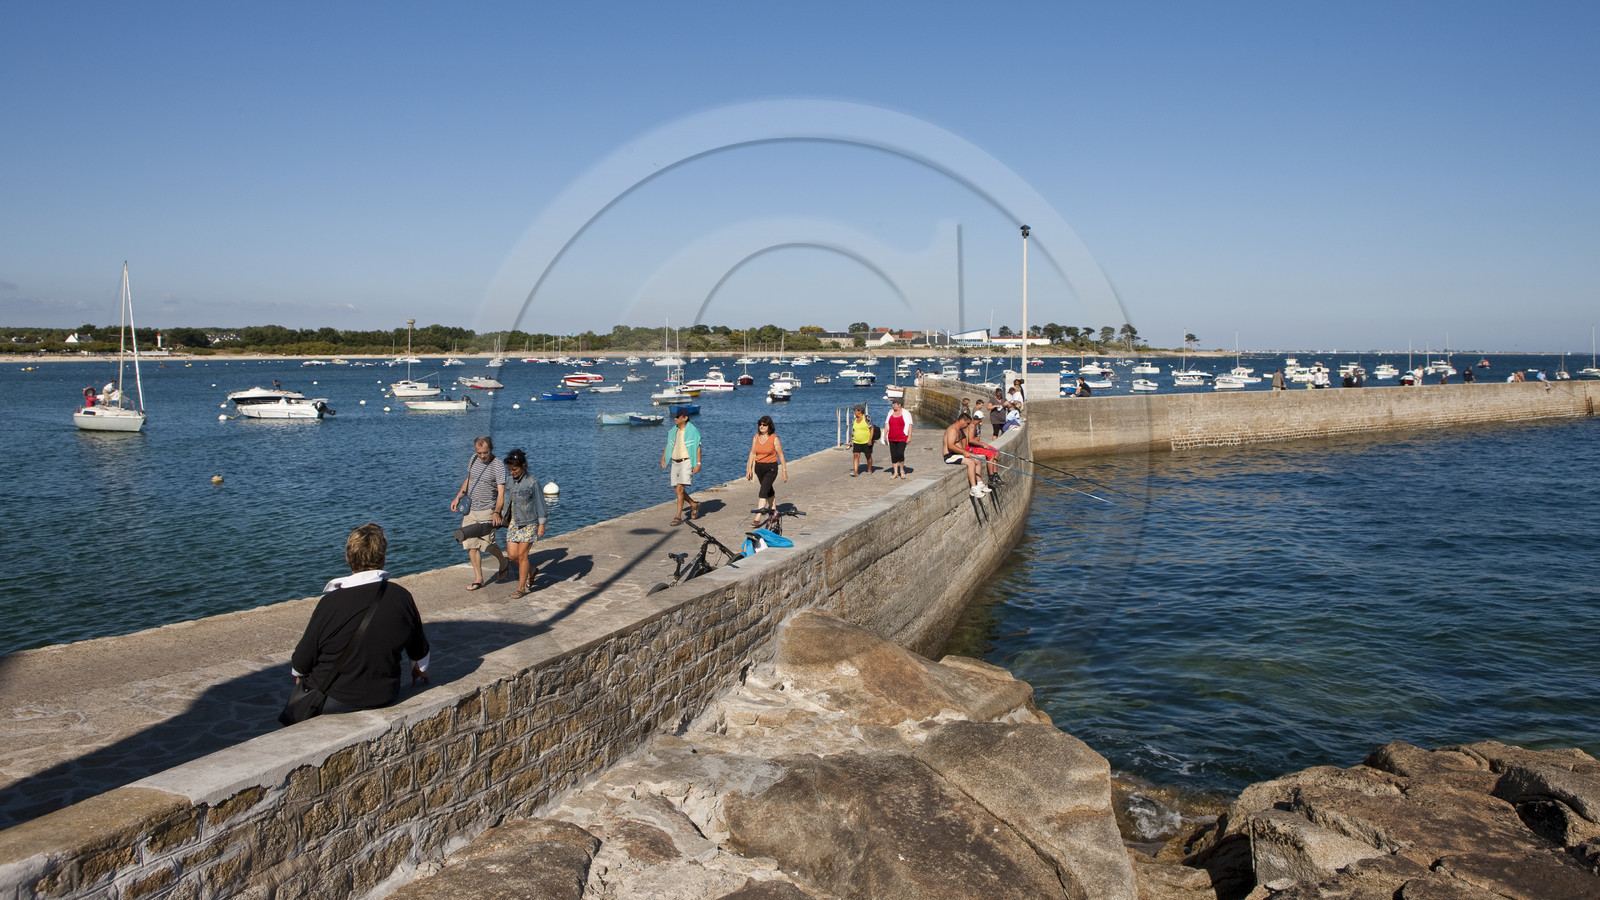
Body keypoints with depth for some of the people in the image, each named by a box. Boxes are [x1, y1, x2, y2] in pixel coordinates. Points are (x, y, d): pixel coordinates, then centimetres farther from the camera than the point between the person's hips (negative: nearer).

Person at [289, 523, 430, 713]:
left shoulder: (331, 602, -22)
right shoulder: (402, 596, -13)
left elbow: (302, 662, -10)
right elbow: (419, 649, 5)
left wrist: (298, 672, 14)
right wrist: (420, 670, 26)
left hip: (332, 702, -4)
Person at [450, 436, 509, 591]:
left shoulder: (498, 466, -15)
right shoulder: (474, 459, 5)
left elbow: (501, 492, -22)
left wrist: (497, 512, -35)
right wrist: (458, 497, 13)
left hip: (487, 510, -6)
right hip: (470, 510, 6)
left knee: (488, 543, -12)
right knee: (471, 545, 3)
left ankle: (504, 563, 17)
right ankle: (478, 579, 12)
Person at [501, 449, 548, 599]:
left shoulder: (533, 482, -11)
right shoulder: (510, 483, 7)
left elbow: (540, 503, -8)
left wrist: (542, 524, -10)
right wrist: (502, 516, 18)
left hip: (528, 522, -6)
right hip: (513, 522, 6)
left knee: (522, 554, -7)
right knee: (512, 554, 2)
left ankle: (521, 588, 3)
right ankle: (531, 571, 30)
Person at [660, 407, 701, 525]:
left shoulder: (692, 431, -8)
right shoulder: (673, 431, 10)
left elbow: (698, 448, -8)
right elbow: (668, 445, 19)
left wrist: (698, 464, -14)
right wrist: (663, 458, 8)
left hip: (687, 462, -7)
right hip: (675, 463, 7)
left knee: (679, 489, -16)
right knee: (677, 491, 9)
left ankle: (678, 517, -12)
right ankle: (694, 505, 33)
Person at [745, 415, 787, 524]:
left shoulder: (774, 439, -9)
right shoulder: (756, 437, 4)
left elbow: (781, 455, -6)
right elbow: (752, 454, 7)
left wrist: (784, 471, -5)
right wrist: (749, 469, 4)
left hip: (771, 468, -5)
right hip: (759, 467, 5)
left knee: (763, 491, -17)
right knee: (768, 490, 19)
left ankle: (758, 517, -22)